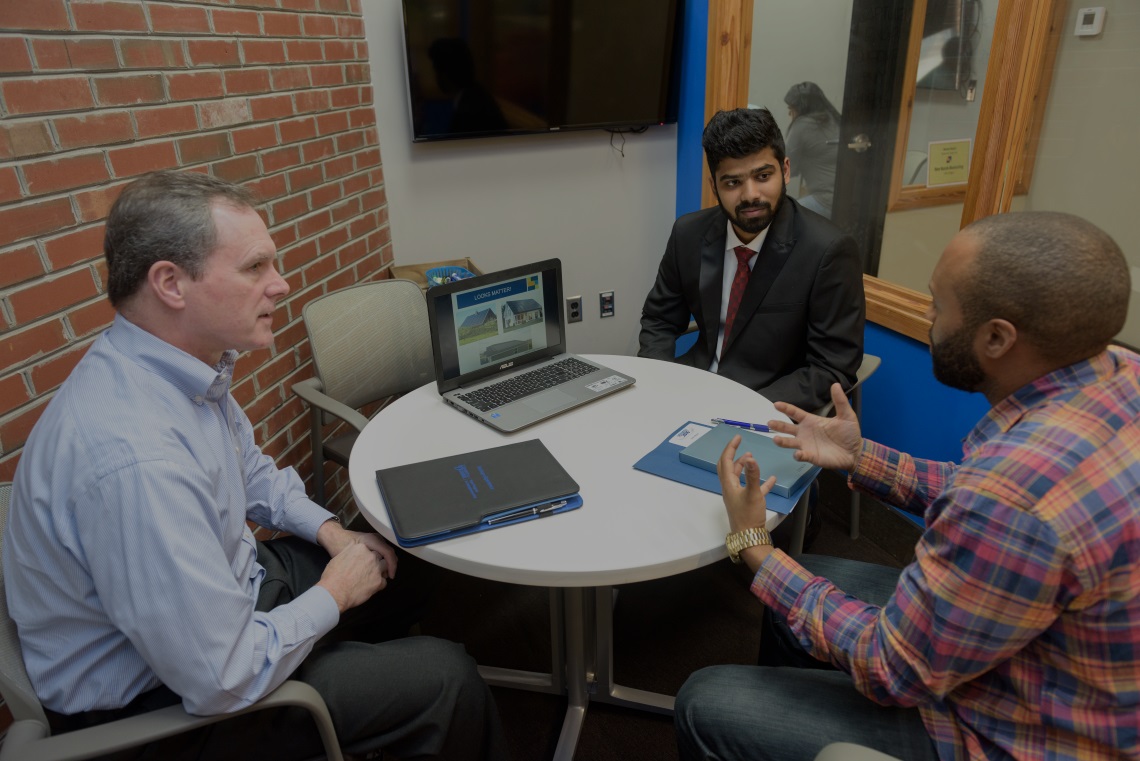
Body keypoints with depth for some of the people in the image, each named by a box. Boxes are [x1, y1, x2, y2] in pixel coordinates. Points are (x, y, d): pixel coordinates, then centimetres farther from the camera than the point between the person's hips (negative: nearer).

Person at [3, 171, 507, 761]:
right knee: (446, 678, -10)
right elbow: (225, 681, -31)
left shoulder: (189, 367, -8)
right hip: (158, 697, -8)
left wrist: (330, 531, 0)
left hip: (224, 587, 9)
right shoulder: (133, 458, -38)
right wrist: (333, 594, -16)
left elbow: (250, 470, 12)